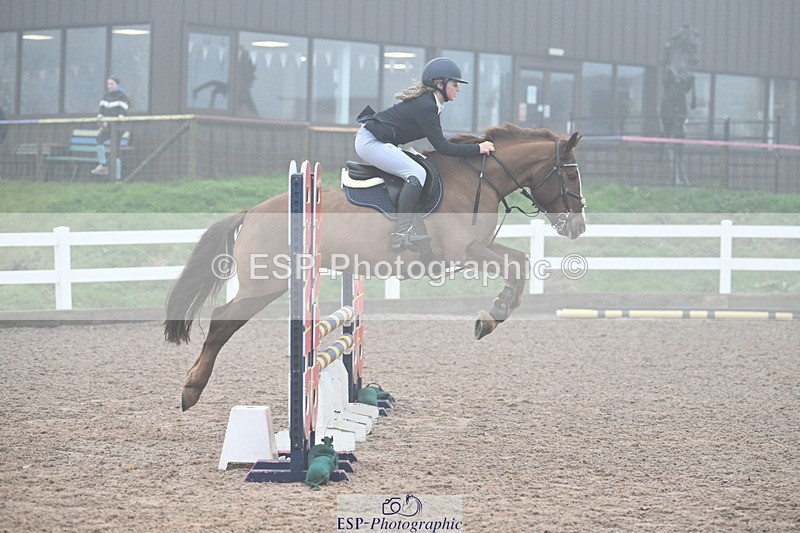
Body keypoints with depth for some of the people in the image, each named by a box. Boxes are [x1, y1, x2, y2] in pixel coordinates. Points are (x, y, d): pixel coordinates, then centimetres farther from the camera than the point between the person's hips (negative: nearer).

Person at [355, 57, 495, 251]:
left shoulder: (427, 101, 12)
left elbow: (439, 143, 19)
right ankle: (402, 232, -24)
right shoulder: (425, 107, -18)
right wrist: (477, 149, -16)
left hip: (368, 140, 11)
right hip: (371, 142, -11)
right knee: (417, 173, -20)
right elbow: (441, 146, -18)